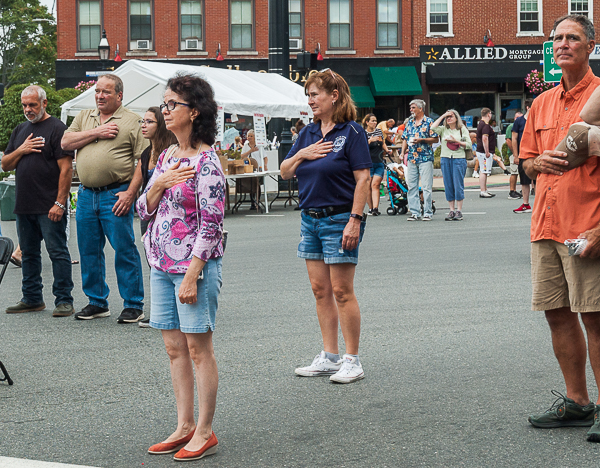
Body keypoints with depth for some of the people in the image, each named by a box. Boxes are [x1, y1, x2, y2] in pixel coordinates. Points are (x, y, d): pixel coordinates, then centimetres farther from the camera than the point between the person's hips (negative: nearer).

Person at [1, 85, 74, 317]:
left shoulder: (56, 128, -6)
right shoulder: (20, 130, 17)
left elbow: (66, 168, -12)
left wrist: (60, 202, -18)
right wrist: (21, 151, -3)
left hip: (50, 207, -7)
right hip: (24, 206, 7)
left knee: (57, 252, -5)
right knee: (28, 253, 13)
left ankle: (64, 300, 0)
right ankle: (32, 298, 22)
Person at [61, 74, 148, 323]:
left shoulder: (132, 121, -1)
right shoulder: (84, 117, 16)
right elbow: (66, 142, 4)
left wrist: (130, 193, -15)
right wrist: (96, 133, -7)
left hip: (116, 195, -5)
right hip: (86, 194, 6)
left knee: (124, 250, -5)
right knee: (89, 251, 10)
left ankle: (133, 305, 3)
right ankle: (97, 302, 22)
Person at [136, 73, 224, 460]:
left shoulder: (206, 161, -13)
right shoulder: (167, 156, 11)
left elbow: (211, 225, -16)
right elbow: (145, 211, 14)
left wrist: (192, 275, -19)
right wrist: (157, 185, -6)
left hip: (195, 265, -8)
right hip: (161, 264, 8)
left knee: (198, 348, 0)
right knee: (174, 347, 12)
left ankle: (205, 433, 10)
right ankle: (185, 426, 22)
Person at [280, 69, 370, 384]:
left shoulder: (352, 133, -9)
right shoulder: (308, 133, 11)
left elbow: (362, 179, -13)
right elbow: (285, 172, 12)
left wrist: (355, 220, -19)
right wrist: (301, 155, -7)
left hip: (339, 219, -7)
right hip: (310, 218, 7)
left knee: (341, 291, -5)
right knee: (320, 290, 10)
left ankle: (352, 361, 4)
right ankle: (329, 357, 18)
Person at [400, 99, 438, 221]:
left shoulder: (429, 122, -1)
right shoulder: (409, 123, 15)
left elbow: (435, 139, -4)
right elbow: (405, 139, 17)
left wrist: (421, 140, -16)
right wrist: (403, 152, 3)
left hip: (425, 158, -6)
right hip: (411, 158, 6)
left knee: (426, 187, -5)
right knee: (412, 186, 4)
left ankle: (428, 212, 1)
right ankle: (415, 212, 9)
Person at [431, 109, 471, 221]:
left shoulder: (462, 130, 7)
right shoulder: (443, 129, 11)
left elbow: (469, 145, 2)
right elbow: (433, 128, -8)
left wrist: (456, 141, -11)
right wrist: (442, 116, -1)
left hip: (459, 158, -3)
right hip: (445, 158, 3)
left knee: (458, 185, -5)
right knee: (448, 185, 2)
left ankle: (459, 211, 0)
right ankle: (451, 210, 8)